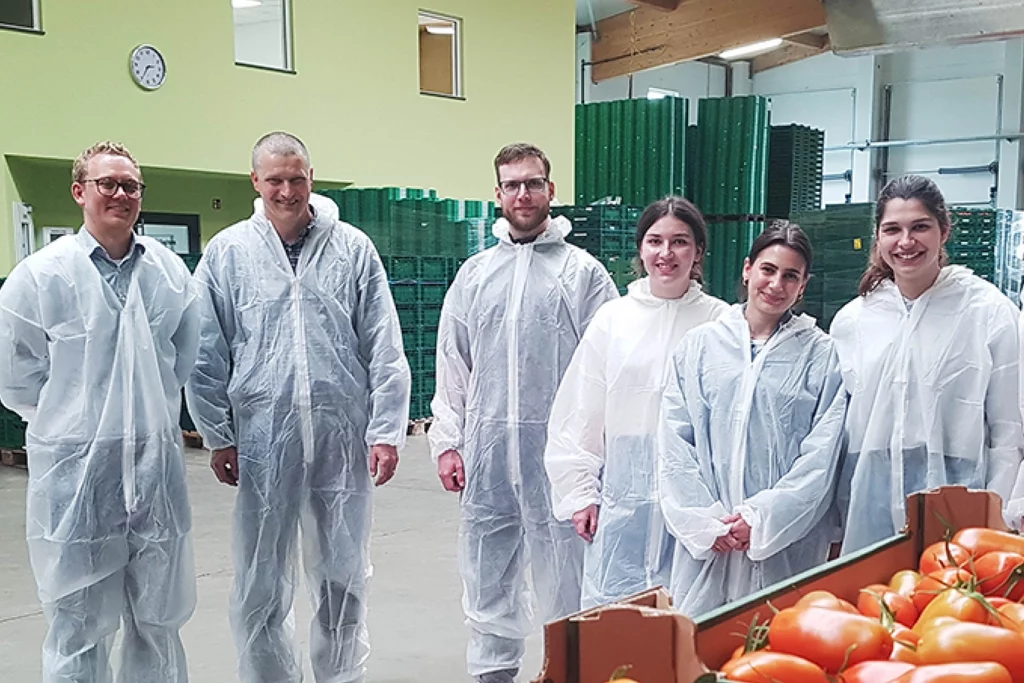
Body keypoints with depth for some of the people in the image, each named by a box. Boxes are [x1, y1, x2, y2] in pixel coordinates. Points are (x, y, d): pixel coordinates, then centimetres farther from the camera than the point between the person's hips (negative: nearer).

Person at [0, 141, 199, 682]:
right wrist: (77, 414, 4)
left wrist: (147, 410, 12)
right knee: (78, 627, 6)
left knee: (159, 619, 14)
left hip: (156, 461, 4)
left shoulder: (170, 270, 5)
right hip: (75, 467, -3)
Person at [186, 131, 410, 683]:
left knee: (343, 580, 12)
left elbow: (385, 350, 1)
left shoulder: (353, 248, 3)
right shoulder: (227, 253, 3)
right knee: (260, 588, 7)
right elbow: (207, 356, 5)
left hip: (343, 436, 0)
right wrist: (219, 437, 2)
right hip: (263, 437, 0)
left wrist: (386, 430, -3)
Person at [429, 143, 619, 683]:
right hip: (485, 451, 4)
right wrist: (446, 442, 6)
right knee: (487, 576, 12)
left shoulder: (583, 271, 1)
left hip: (557, 449, -3)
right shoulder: (475, 274, 11)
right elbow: (452, 366, 12)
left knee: (563, 577, 2)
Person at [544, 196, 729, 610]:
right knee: (609, 609, 4)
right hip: (621, 495, 2)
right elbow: (576, 416, 8)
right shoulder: (612, 319, 6)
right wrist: (579, 494, 4)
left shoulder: (720, 322, 1)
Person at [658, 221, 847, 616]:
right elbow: (673, 443, 4)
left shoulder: (820, 354, 4)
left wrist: (762, 518, -10)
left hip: (787, 546, -1)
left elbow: (821, 455, -2)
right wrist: (704, 522, -5)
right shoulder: (699, 345, 8)